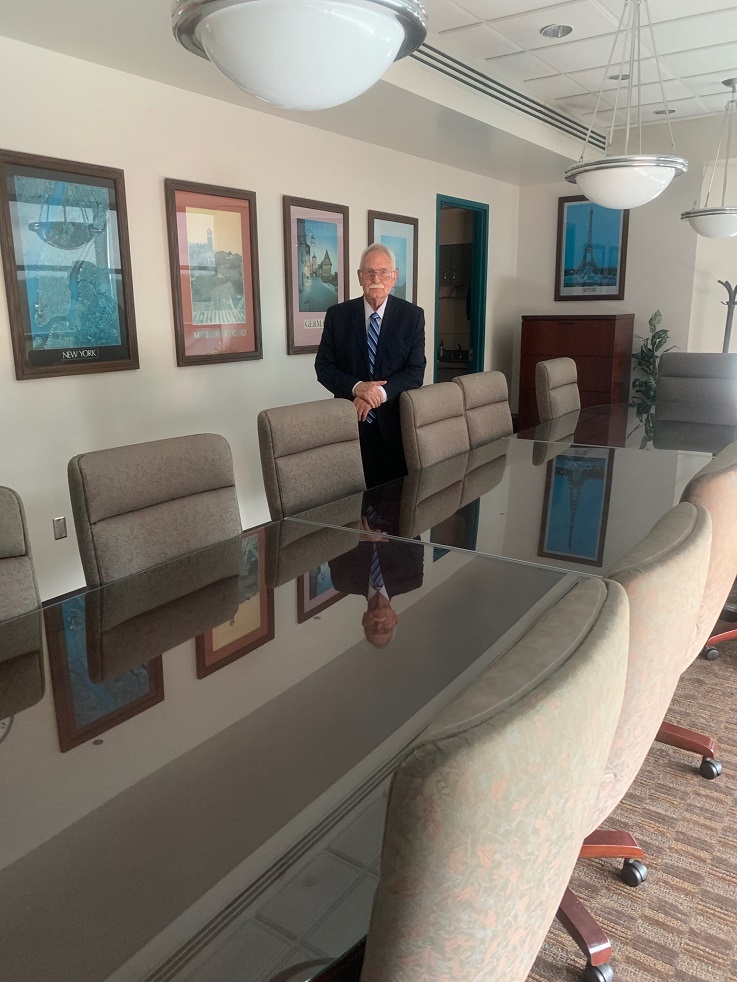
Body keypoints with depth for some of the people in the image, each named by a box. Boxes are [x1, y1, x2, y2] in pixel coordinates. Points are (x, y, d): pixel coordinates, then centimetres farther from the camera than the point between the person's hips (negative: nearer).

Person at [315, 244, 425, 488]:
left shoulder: (413, 315, 2)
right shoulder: (337, 315, 4)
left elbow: (416, 370, -3)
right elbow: (323, 367, 2)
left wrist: (380, 393, -19)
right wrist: (356, 387, -16)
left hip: (395, 423, 0)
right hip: (350, 424, 0)